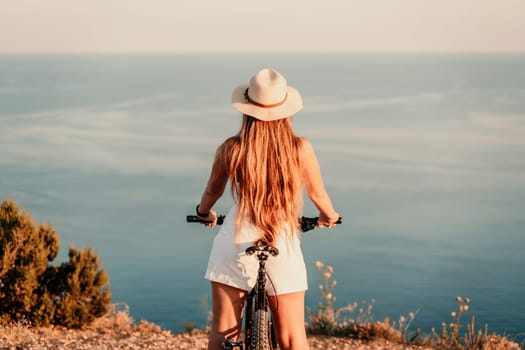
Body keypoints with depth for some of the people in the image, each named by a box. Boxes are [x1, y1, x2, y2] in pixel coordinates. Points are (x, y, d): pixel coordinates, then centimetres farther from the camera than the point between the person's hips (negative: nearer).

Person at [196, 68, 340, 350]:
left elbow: (212, 191, 11)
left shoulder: (230, 149, -7)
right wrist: (329, 216, 30)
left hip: (234, 245, 1)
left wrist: (204, 213, 34)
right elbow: (317, 194, 7)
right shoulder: (300, 149, -9)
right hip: (283, 249, 0)